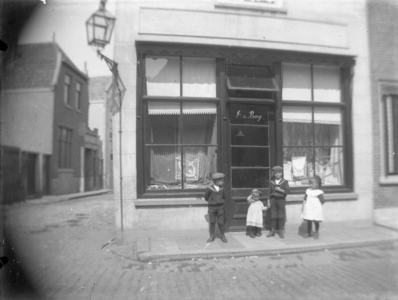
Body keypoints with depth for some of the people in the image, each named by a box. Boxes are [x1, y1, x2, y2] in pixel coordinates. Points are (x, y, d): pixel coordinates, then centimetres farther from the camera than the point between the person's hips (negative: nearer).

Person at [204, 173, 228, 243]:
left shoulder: (221, 189, 0)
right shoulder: (209, 189, -12)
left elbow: (224, 197, 18)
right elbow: (206, 197, 2)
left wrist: (221, 202, 8)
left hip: (220, 208, 2)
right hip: (212, 208, -2)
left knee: (221, 222, 3)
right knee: (212, 222, 6)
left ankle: (223, 236, 17)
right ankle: (211, 236, 18)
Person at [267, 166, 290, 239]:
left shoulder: (284, 182, 3)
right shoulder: (272, 182, 9)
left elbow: (288, 191, -4)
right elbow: (270, 192, 10)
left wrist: (280, 190, -16)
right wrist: (269, 201, 6)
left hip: (281, 199, -2)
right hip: (273, 199, 2)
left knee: (281, 216, 1)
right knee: (273, 215, 2)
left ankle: (281, 231, 11)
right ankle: (272, 231, 10)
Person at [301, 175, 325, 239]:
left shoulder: (319, 192, -8)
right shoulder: (308, 190, 5)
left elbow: (323, 201, -6)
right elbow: (305, 199, 10)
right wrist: (303, 206, 8)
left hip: (316, 209, -4)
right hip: (308, 208, 4)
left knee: (316, 221, 6)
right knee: (308, 221, 8)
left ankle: (316, 233, 22)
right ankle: (308, 233, 22)